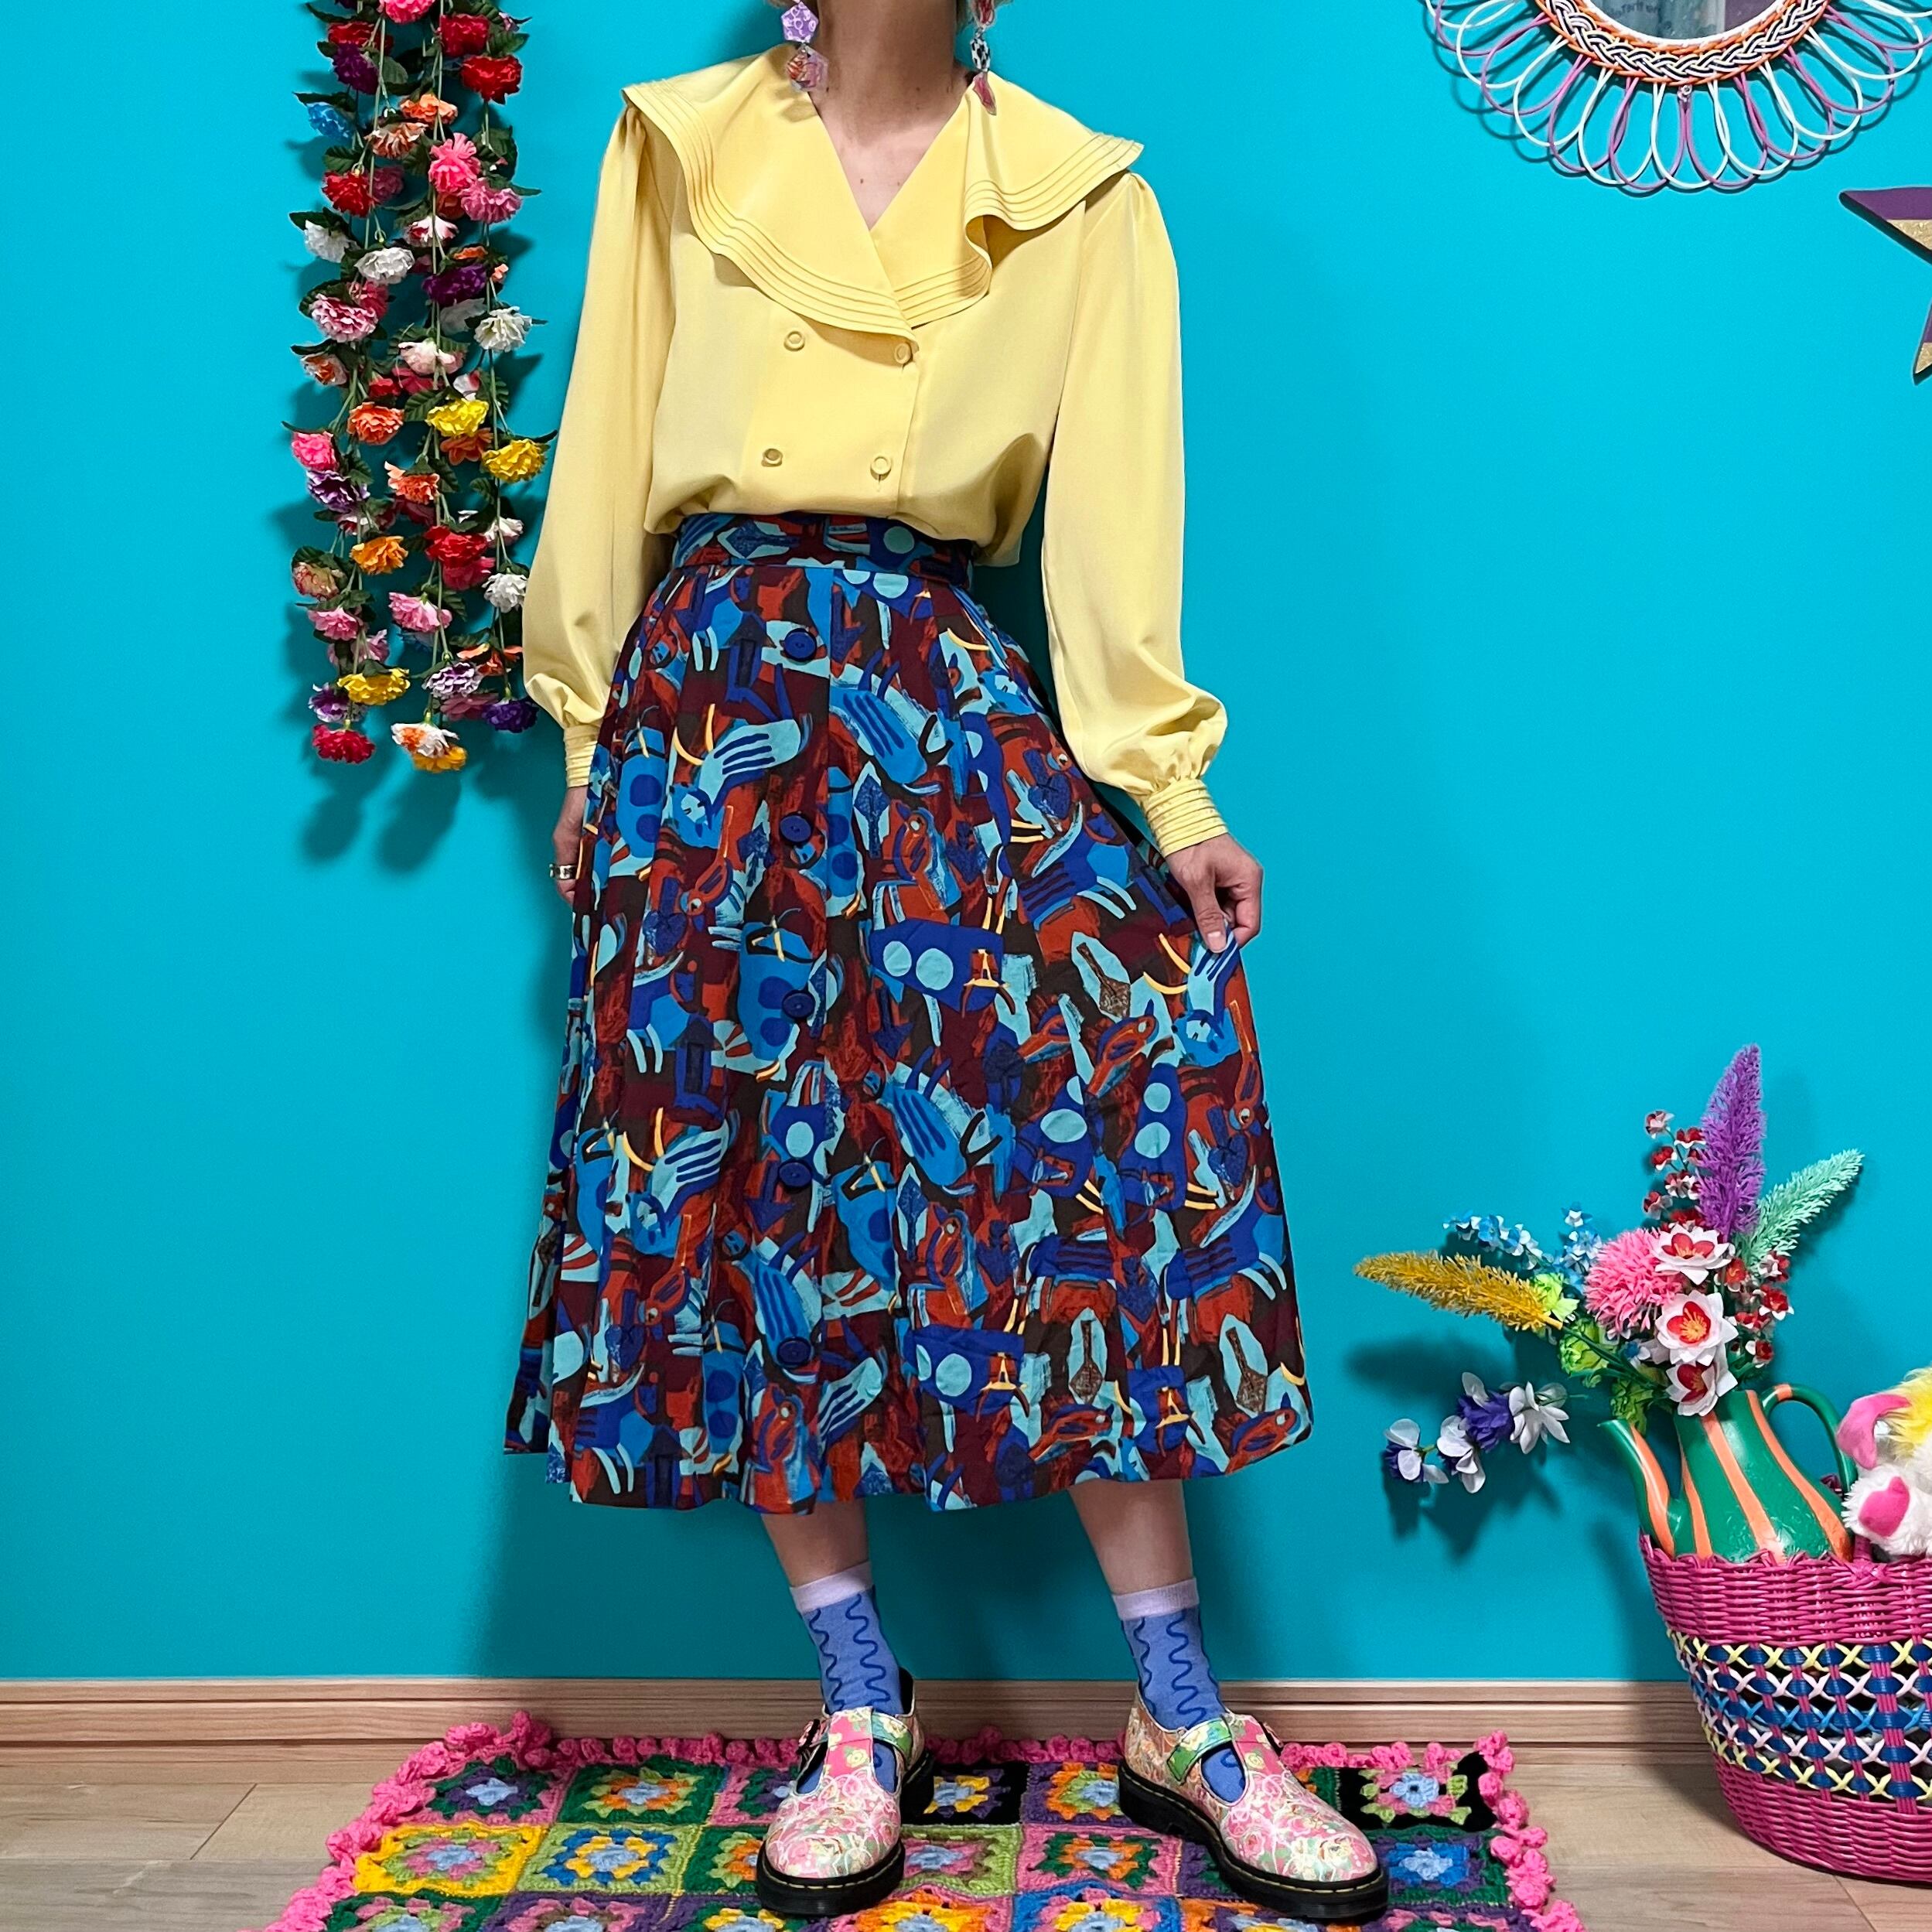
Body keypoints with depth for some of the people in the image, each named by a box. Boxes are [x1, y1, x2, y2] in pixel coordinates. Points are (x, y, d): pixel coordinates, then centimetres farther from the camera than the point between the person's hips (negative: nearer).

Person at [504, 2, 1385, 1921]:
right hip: (707, 699, 1)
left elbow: (1114, 498, 0)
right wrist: (590, 739, 8)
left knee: (1088, 1122, -10)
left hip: (947, 700, 0)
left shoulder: (1075, 194, 9)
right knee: (740, 1177, 0)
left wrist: (1168, 786, -9)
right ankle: (861, 1711, 14)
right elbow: (606, 460, 11)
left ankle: (1179, 1719, 4)